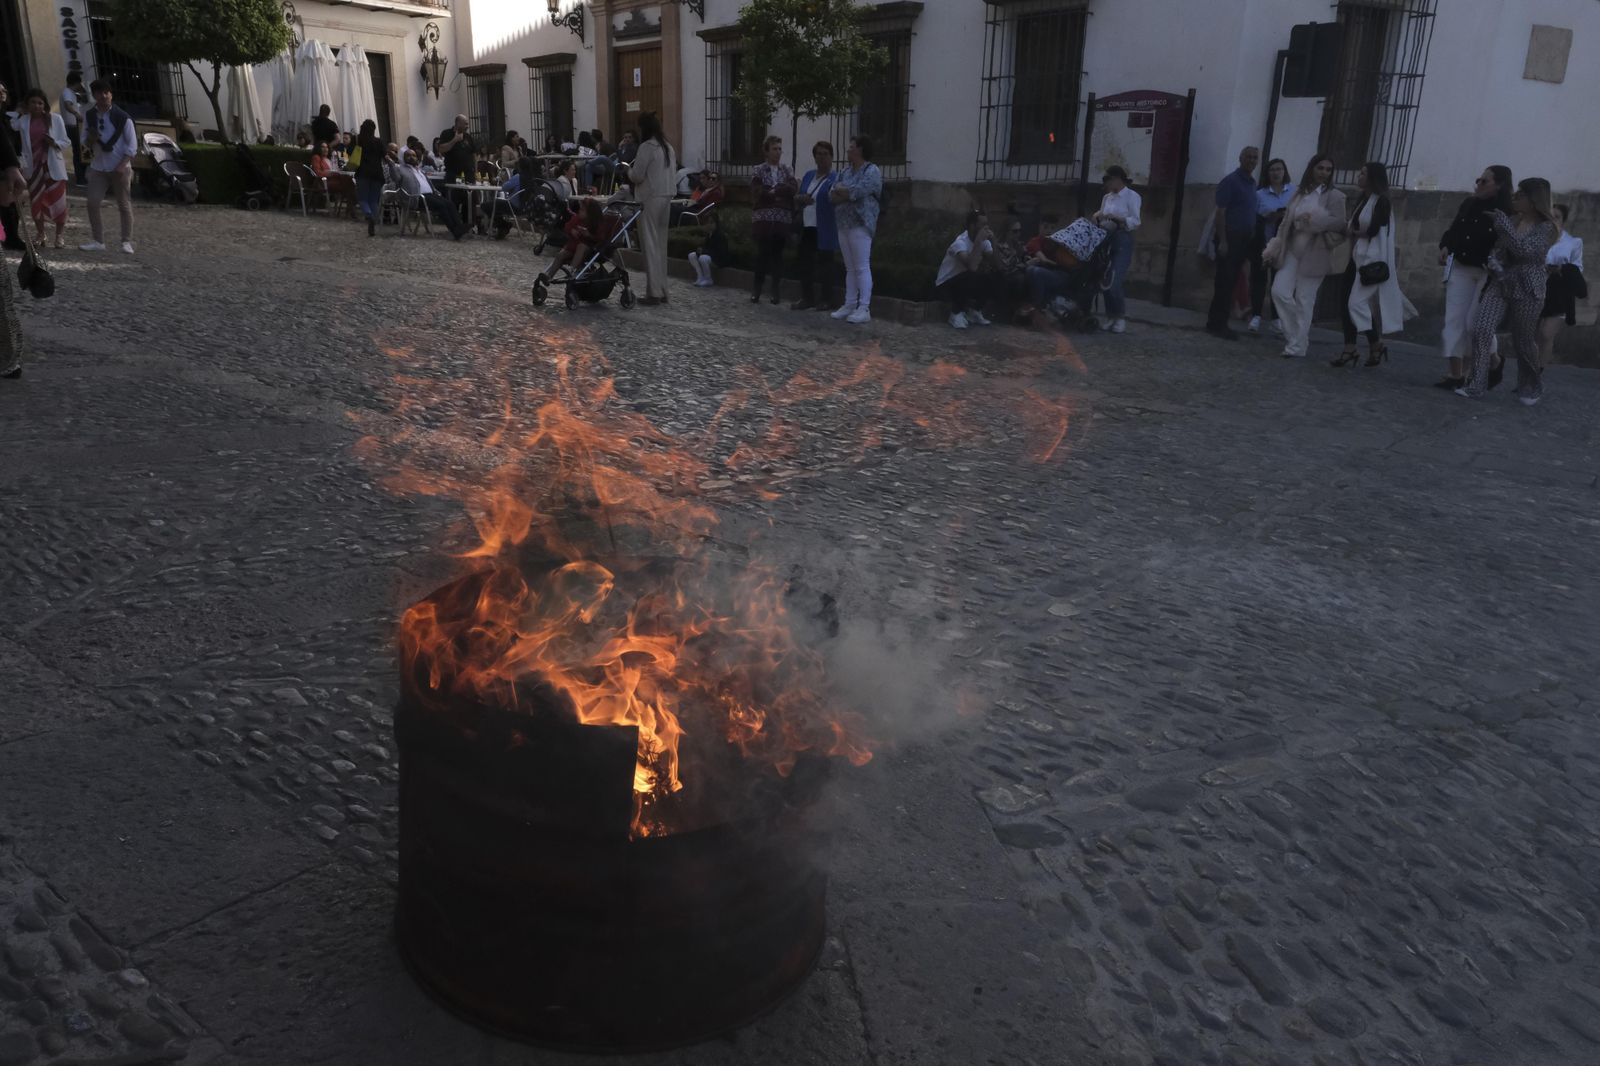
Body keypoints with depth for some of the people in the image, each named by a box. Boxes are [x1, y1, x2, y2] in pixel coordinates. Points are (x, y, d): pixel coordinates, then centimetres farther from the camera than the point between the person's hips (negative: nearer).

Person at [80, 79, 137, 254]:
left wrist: (123, 165, -16)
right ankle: (98, 241, 5)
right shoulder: (90, 116, 4)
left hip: (120, 167, -4)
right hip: (98, 167, 4)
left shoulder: (122, 117, -8)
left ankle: (127, 241, 11)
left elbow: (132, 145, -7)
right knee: (93, 203, -2)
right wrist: (90, 139, -11)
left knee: (124, 205, 2)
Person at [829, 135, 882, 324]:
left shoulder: (872, 171, -7)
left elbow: (856, 191, -20)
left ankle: (864, 309, -8)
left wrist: (840, 189, -2)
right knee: (850, 268, 11)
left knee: (862, 267, -8)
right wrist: (848, 194, -11)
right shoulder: (845, 171, 16)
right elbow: (831, 195, 8)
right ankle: (849, 305, 16)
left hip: (860, 224, -8)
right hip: (843, 225, 8)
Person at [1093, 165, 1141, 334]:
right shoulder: (1107, 197, 14)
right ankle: (1110, 316, 14)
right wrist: (1098, 216, -1)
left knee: (1114, 282, -14)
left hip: (1122, 241, -6)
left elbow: (1135, 222, -12)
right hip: (1106, 240, 6)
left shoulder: (1132, 196, -4)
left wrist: (1115, 217, -20)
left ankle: (1121, 317, 0)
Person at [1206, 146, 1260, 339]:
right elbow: (1220, 212, -13)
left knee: (1230, 282, 8)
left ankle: (1220, 324, 13)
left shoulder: (1252, 183, 16)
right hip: (1229, 238, -7)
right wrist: (1222, 241, -19)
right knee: (1224, 282, -8)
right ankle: (1215, 323, -3)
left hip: (1243, 240, 7)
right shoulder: (1230, 182, -8)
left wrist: (1251, 237, 12)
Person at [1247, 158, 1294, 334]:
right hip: (1262, 242, -1)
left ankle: (1278, 317, 9)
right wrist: (1266, 218, -18)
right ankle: (1256, 316, 2)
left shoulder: (1294, 191, 5)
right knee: (1258, 277, -2)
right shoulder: (1260, 194, 2)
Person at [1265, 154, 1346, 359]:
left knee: (1305, 301, -2)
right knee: (1279, 291, -8)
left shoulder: (1334, 196, -2)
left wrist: (1314, 219, -21)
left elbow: (1339, 222, -10)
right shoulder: (1300, 193, 11)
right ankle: (1295, 334, 11)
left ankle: (1297, 347, 6)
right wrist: (1277, 247, 7)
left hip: (1314, 254, -4)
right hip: (1293, 250, 4)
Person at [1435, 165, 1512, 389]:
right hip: (1461, 268, 5)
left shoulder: (1506, 213, -11)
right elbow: (1453, 229, 14)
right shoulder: (1468, 204, 5)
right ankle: (1455, 374, -1)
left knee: (1476, 323, -6)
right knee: (1454, 320, -2)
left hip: (1488, 273, -5)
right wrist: (1445, 247, -1)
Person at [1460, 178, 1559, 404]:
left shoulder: (1546, 227, -8)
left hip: (1527, 290, -4)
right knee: (1481, 329, -16)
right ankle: (1476, 385, -13)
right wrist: (1492, 261, -7)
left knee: (1524, 342, 5)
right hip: (1500, 284, 4)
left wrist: (1503, 223, -23)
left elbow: (1526, 250, -23)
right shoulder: (1512, 220, 8)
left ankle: (1531, 389, 28)